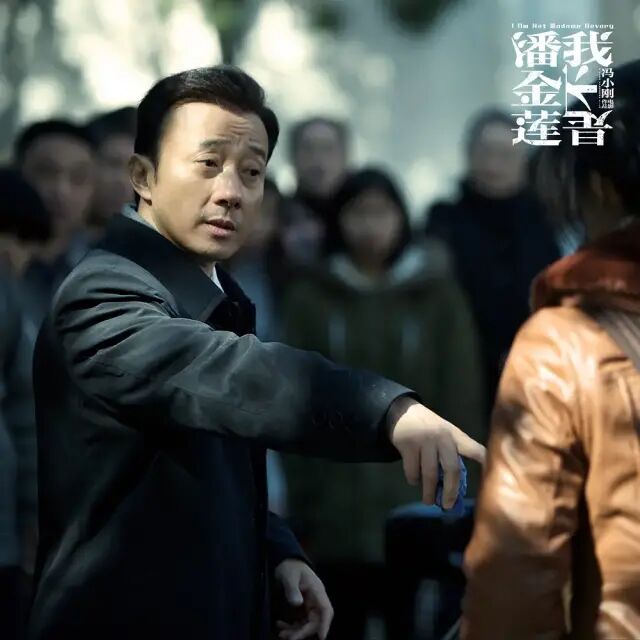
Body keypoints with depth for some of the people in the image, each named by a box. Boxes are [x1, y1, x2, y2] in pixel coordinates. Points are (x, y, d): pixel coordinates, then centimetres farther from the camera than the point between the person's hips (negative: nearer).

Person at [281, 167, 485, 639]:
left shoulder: (439, 295, 3)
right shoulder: (310, 298, 5)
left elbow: (462, 404, 2)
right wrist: (299, 503, -2)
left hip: (419, 506, -1)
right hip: (336, 510, 1)